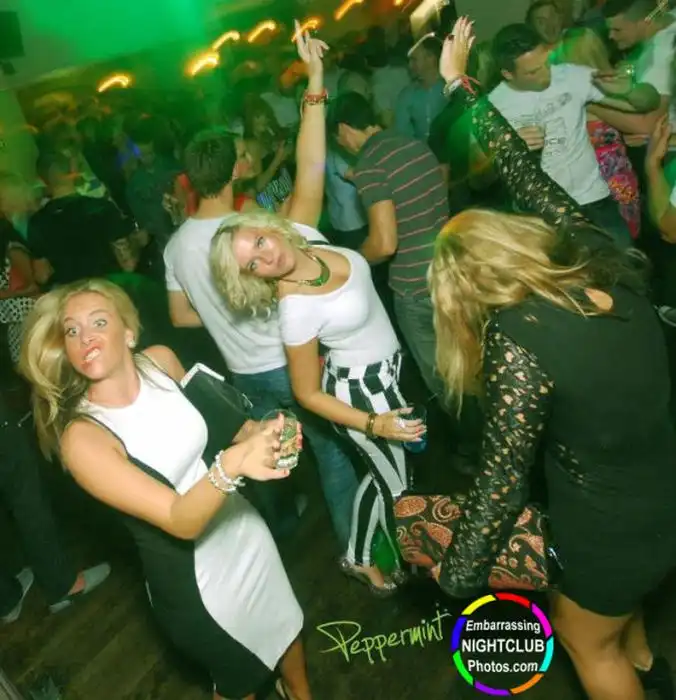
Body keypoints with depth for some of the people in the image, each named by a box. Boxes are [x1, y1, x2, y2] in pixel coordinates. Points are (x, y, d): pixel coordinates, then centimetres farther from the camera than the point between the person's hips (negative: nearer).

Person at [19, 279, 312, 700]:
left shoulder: (160, 360, -12)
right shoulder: (82, 438, -28)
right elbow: (181, 521, -31)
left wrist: (255, 433, -9)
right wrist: (232, 463, -48)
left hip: (243, 529, 6)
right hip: (191, 579, -5)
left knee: (286, 622, 29)